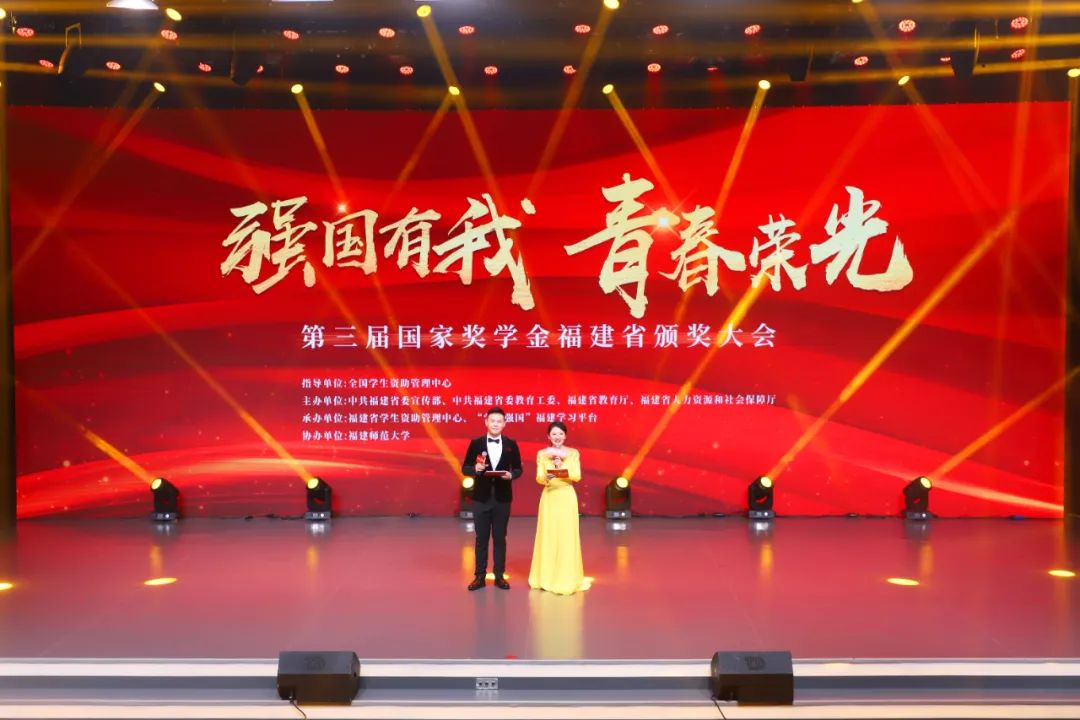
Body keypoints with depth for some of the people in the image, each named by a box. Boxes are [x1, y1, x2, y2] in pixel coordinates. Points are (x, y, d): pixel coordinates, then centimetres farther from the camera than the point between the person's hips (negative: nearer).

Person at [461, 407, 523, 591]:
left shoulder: (511, 444, 2)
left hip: (502, 498, 0)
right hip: (481, 498, 0)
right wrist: (475, 469, -19)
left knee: (500, 538, 8)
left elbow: (518, 469, 6)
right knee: (481, 538, 6)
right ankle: (480, 576, 14)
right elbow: (465, 468, 1)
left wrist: (511, 475, -16)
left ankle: (499, 576, 17)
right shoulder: (476, 443, -1)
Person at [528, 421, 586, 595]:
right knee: (548, 535, 2)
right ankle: (547, 577, 13)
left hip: (567, 497, -1)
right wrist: (547, 477, -25)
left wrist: (562, 469, -20)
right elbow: (539, 478, -3)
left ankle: (566, 578, 6)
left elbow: (577, 476, -5)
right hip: (549, 498, 1)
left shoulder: (573, 453, 4)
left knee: (567, 536, -2)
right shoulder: (542, 454, 5)